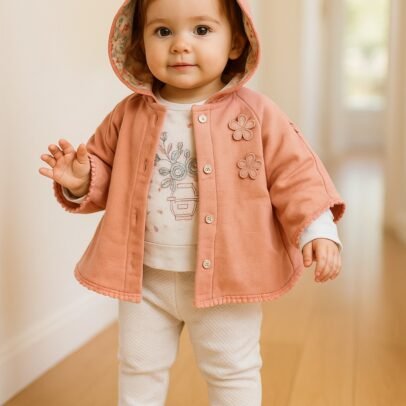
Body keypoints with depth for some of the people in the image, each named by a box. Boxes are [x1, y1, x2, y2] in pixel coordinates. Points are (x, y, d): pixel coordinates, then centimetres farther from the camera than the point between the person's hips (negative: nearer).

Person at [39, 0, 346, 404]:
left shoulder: (255, 113, -9)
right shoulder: (129, 114, -1)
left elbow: (295, 173, -7)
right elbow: (104, 166, 10)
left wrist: (316, 230, -19)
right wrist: (82, 181, -12)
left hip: (225, 278, -2)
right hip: (145, 279, 3)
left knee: (233, 373, 15)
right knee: (138, 368, 19)